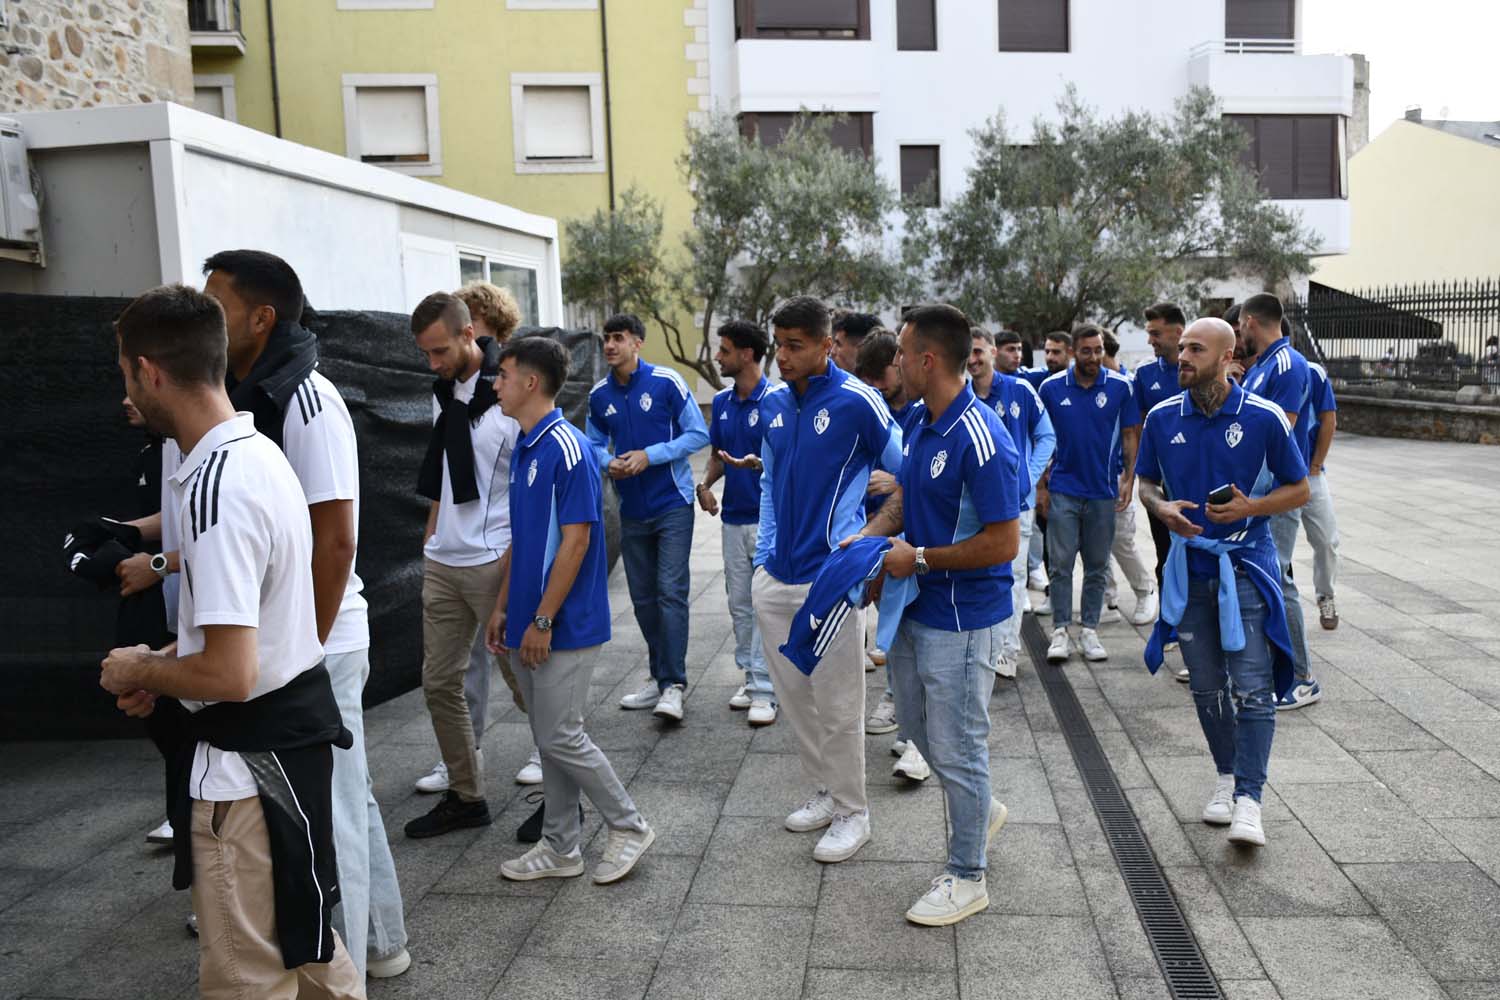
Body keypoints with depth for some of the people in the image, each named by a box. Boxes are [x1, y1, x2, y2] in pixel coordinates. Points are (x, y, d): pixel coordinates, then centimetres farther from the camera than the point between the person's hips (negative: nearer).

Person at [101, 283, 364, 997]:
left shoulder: (214, 488, -25)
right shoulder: (257, 452, 6)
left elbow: (229, 675, -27)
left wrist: (138, 673, -9)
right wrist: (165, 662, 13)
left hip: (248, 756, -10)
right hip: (288, 724, 10)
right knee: (300, 938, 25)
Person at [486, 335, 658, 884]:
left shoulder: (568, 449, -17)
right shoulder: (523, 449, 11)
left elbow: (576, 541, -20)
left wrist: (542, 621, -19)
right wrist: (502, 608, 15)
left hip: (565, 626, -9)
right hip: (529, 624, 9)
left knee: (561, 737, -3)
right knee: (548, 737, 14)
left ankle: (629, 827, 16)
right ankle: (560, 847, 25)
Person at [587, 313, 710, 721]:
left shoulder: (666, 381, -10)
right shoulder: (600, 395, 3)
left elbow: (698, 434, -9)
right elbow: (595, 444, 13)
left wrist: (650, 455, -18)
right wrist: (608, 462, -10)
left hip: (673, 505, -5)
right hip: (632, 511, 5)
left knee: (671, 592, -10)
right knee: (643, 596, 11)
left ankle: (674, 684, -5)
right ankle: (659, 676, 24)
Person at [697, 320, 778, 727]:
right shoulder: (721, 402, 9)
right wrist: (705, 484, 0)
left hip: (768, 517, -7)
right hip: (734, 517, 7)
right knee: (739, 602, 12)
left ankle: (764, 691, 2)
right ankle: (750, 677, 24)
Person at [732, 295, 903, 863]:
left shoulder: (856, 401, -11)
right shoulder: (773, 404, 8)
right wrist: (763, 555, 13)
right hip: (774, 577, 6)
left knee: (837, 706, 3)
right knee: (793, 696, 15)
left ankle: (852, 813, 21)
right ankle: (823, 792, 34)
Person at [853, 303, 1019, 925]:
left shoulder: (981, 441, -25)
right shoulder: (921, 422, 4)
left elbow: (1003, 544, -25)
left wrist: (919, 557, -18)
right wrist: (868, 537, -2)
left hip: (962, 618, -9)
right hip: (919, 604, 9)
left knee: (956, 745, 3)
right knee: (917, 718, 23)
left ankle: (966, 878, 22)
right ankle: (980, 809, 46)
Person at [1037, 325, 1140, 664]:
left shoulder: (1120, 387, -2)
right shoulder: (1051, 387, -2)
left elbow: (1130, 435, 4)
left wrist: (1129, 478, -5)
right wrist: (1041, 485, 1)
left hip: (1102, 491, 1)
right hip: (1063, 490, -1)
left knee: (1097, 566, 9)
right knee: (1060, 563, -1)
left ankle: (1090, 631, 19)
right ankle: (1060, 631, 7)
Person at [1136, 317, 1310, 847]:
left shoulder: (1264, 418, -9)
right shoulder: (1162, 417, 0)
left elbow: (1299, 489, -1)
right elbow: (1146, 483, 12)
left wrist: (1250, 507, -18)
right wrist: (1162, 508, -11)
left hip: (1246, 565, -3)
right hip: (1190, 565, 3)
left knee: (1252, 687, -7)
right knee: (1207, 687, 13)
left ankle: (1248, 799, -1)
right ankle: (1225, 776, 31)